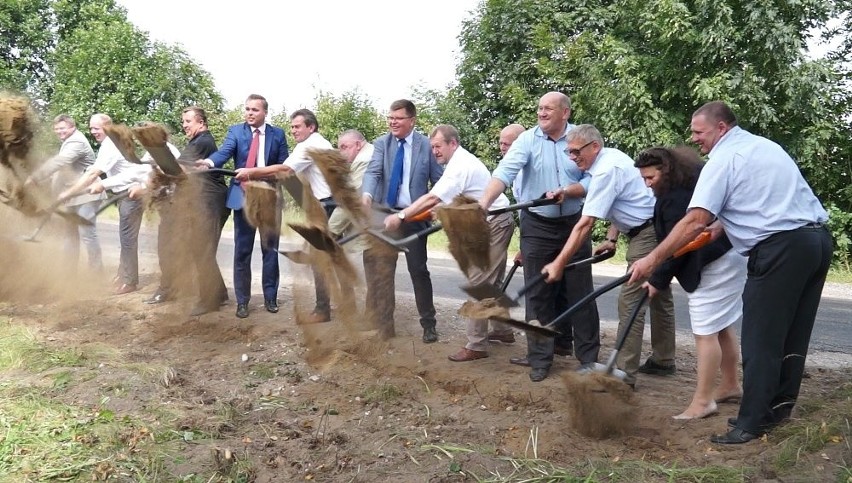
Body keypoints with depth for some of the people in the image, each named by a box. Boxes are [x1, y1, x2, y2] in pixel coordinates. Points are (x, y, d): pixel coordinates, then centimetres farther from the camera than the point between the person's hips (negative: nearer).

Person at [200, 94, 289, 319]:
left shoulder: (277, 134, 5)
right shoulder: (236, 131, 1)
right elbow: (225, 150, -17)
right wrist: (210, 161, -37)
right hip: (243, 196, 0)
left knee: (270, 250, 7)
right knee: (242, 251, 3)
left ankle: (270, 297, 19)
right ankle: (242, 300, 12)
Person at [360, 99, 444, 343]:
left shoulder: (426, 145, -2)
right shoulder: (381, 143, 2)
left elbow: (439, 180, 1)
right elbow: (373, 171, -13)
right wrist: (367, 195, -32)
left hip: (414, 216, -2)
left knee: (419, 270, 2)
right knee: (381, 270, 7)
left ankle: (429, 324, 16)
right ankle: (383, 324, 19)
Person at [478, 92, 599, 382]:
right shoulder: (528, 139, -6)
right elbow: (505, 172, -21)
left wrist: (566, 191, -22)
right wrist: (485, 202, -35)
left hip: (574, 224, 0)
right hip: (537, 226, 0)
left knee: (579, 291, 7)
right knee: (539, 293, 5)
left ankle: (588, 356, 18)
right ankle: (540, 357, 14)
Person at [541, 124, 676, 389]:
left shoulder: (606, 171, -23)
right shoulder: (612, 156, 8)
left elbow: (585, 225, -26)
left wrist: (559, 264, -26)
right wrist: (611, 239, 9)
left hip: (647, 235, -11)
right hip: (659, 229, 11)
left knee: (630, 300, -10)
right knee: (658, 295, 19)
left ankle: (624, 373, -8)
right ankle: (663, 360, 32)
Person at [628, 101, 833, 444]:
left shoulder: (723, 159, -8)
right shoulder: (765, 146, 19)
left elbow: (694, 221, -15)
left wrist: (653, 260, -13)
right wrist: (723, 224, 21)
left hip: (780, 248, -9)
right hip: (818, 237, 9)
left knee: (760, 340, -2)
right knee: (793, 335, 15)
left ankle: (750, 424, 2)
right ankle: (778, 407, 25)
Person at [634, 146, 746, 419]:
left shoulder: (676, 198, -19)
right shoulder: (692, 180, 13)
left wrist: (657, 280, -12)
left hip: (714, 264, -11)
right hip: (730, 255, 11)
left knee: (705, 333, -7)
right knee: (722, 326, 20)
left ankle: (703, 401, -2)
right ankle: (731, 386, 32)